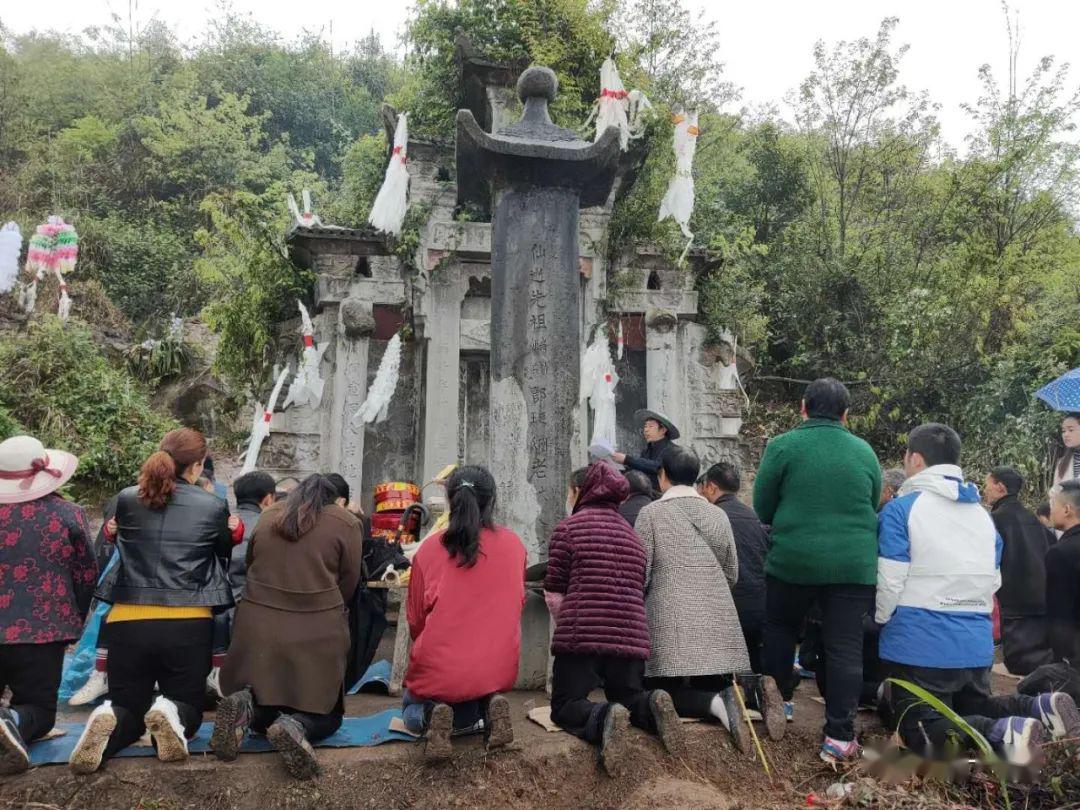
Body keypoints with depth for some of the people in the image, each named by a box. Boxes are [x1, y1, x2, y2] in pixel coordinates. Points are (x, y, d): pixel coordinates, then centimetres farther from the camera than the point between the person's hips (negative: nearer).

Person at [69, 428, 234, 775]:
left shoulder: (126, 500, 3)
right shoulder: (214, 506, -4)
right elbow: (224, 554, 15)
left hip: (129, 621, 2)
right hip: (188, 623, -2)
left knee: (128, 708, 19)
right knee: (189, 706, 17)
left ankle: (108, 722, -18)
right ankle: (172, 715, -20)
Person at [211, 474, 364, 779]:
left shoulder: (267, 517, 11)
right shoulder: (346, 523, 0)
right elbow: (348, 584, 4)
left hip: (257, 628, 4)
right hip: (316, 635, -3)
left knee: (262, 706, 23)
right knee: (326, 715, 12)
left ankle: (246, 706, -10)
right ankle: (295, 726, -20)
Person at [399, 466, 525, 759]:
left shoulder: (429, 548, -8)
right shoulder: (514, 544, -3)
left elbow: (415, 621, 2)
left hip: (439, 671, -2)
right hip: (498, 670, 2)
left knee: (411, 708, 30)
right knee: (480, 698, 37)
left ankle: (430, 715, -5)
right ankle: (488, 707, 1)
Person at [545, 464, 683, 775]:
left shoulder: (568, 528, 2)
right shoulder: (632, 533, 20)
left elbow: (554, 594, 1)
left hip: (581, 635, -5)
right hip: (632, 636, 5)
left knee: (565, 705, 8)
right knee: (628, 698, 23)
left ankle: (603, 720, -25)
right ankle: (652, 706, -12)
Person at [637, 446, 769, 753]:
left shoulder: (651, 513, -4)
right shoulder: (718, 514, 9)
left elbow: (639, 575, -5)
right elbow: (732, 574, 14)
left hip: (673, 623, -4)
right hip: (717, 623, 4)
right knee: (713, 687, 15)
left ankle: (716, 704, -22)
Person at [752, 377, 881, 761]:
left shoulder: (782, 446, -6)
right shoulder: (865, 452, 5)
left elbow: (762, 508, 0)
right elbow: (873, 508, 15)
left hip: (793, 559, -2)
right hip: (855, 564, 2)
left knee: (780, 629, 21)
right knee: (845, 647, 6)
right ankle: (839, 736, 8)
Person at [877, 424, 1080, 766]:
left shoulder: (901, 508, -12)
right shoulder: (983, 514, 10)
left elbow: (890, 582, -14)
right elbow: (993, 580, 14)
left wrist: (881, 621, 5)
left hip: (921, 643, -6)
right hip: (976, 642, 7)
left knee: (925, 731, 2)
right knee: (975, 707, 26)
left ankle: (1002, 734, -24)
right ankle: (1040, 708, -3)